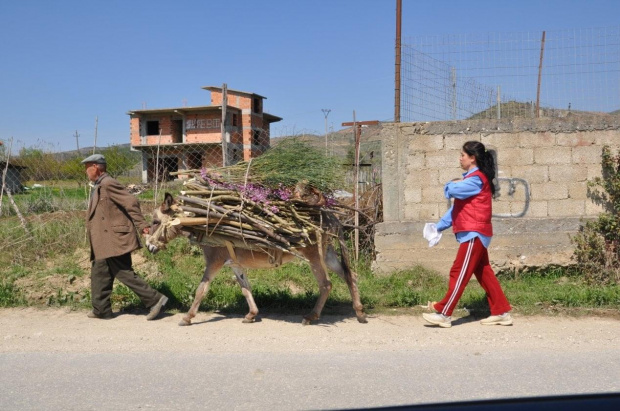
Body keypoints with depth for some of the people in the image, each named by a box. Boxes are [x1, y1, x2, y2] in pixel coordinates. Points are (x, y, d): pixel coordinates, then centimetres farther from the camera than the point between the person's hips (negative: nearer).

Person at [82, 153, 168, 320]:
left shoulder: (108, 184, -13)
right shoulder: (98, 187, 18)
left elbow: (131, 202, -18)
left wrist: (142, 225, -19)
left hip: (115, 239, -10)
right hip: (104, 242, 10)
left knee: (123, 273, -9)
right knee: (99, 274, 13)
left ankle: (154, 299, -4)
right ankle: (101, 309, 22)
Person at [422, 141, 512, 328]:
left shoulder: (476, 179, -13)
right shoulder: (472, 178, 19)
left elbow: (452, 191, -26)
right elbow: (457, 207, 20)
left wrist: (450, 185, -1)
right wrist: (439, 226, 16)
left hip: (474, 234, -10)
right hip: (474, 234, 10)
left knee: (459, 273, -7)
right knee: (484, 274, 11)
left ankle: (443, 314, -3)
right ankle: (502, 312, 16)